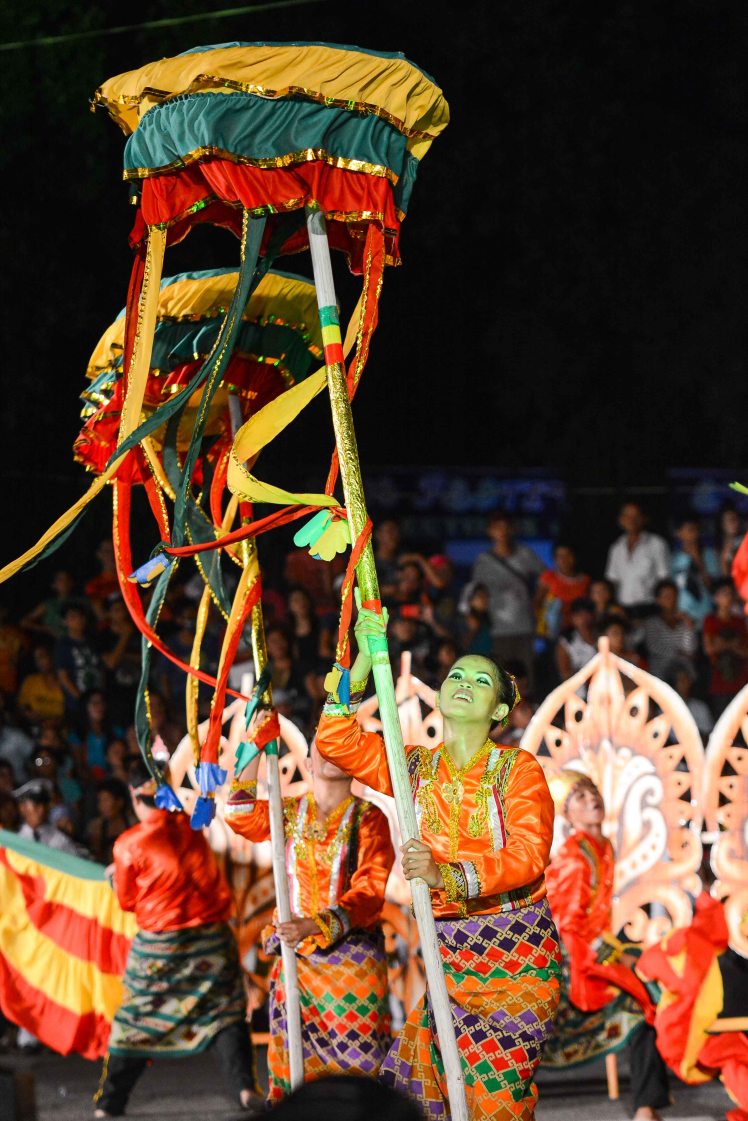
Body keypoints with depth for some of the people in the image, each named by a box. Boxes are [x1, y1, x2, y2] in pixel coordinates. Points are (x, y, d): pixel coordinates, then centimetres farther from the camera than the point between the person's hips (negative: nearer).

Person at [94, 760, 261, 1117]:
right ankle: (245, 1087, -9)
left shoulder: (129, 845, -10)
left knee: (136, 1021, 9)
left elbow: (126, 900, 2)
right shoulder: (191, 828, 1)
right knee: (226, 1014, 8)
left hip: (159, 946, -2)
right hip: (212, 937, 2)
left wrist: (115, 875, 20)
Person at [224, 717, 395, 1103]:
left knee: (356, 1065, -7)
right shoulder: (290, 813, 10)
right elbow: (242, 817, -10)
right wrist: (256, 749, -13)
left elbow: (370, 890, -13)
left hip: (352, 960, -4)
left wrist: (317, 925, -28)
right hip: (294, 958, 4)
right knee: (293, 1067, 4)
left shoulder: (368, 817, -2)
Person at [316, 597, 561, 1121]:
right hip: (444, 951, 4)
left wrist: (449, 874, -30)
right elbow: (336, 742, 2)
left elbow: (528, 856, -14)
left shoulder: (516, 767, -1)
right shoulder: (416, 766, 12)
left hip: (516, 956, -4)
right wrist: (365, 660, -6)